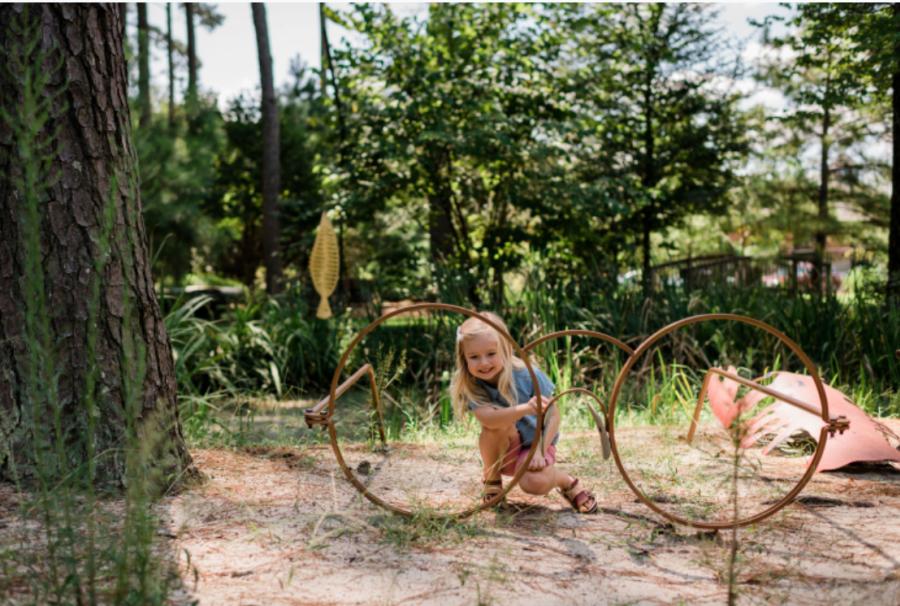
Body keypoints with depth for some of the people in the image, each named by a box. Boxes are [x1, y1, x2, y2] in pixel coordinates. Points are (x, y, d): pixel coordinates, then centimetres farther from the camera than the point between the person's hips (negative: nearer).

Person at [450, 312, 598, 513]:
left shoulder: (528, 375, -21)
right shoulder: (468, 386, -20)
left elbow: (553, 415, -13)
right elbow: (487, 418, -40)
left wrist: (540, 450, -26)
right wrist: (525, 408, -55)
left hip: (536, 444, -1)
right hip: (503, 452, 1)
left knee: (536, 483, -33)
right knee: (500, 424, -33)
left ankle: (568, 482, 4)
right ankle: (491, 481, -6)